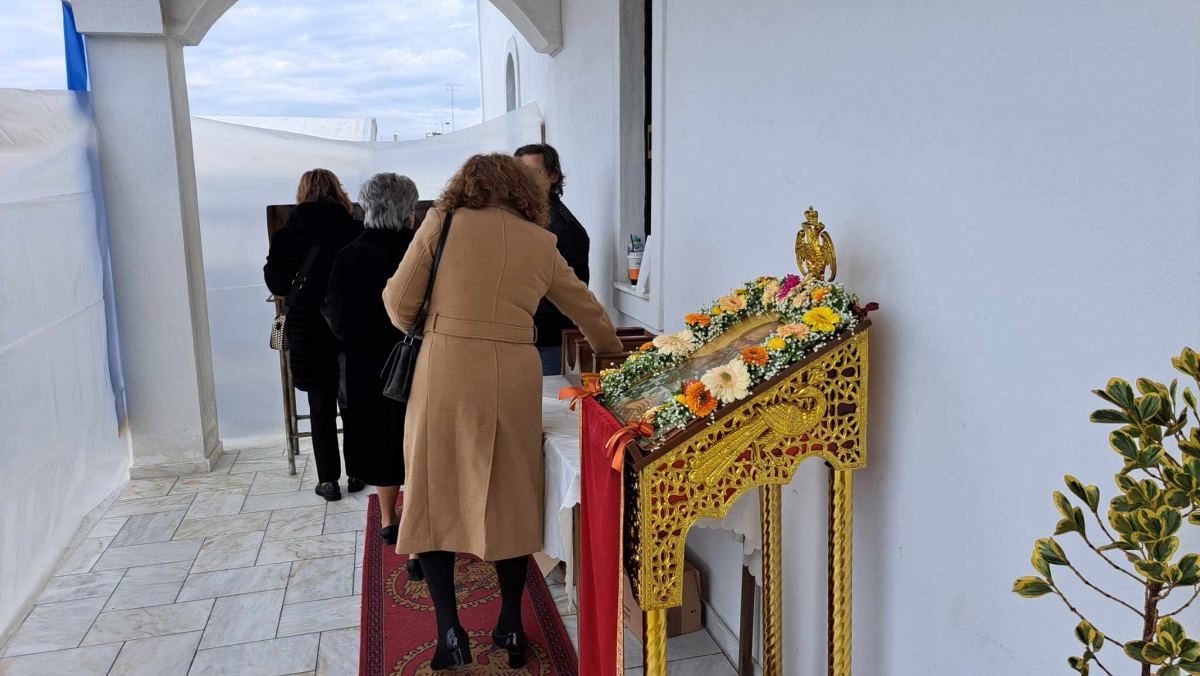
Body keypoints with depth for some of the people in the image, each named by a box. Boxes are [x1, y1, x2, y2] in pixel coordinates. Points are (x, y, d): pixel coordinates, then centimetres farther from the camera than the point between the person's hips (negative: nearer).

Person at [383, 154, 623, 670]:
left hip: (446, 371, -2)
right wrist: (614, 351, 38)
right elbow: (589, 311, 20)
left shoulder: (442, 223, 3)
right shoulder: (542, 243, 10)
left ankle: (451, 633, 10)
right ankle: (511, 629, 23)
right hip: (514, 378, 2)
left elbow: (400, 303, 0)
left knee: (433, 498, 10)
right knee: (511, 499, 14)